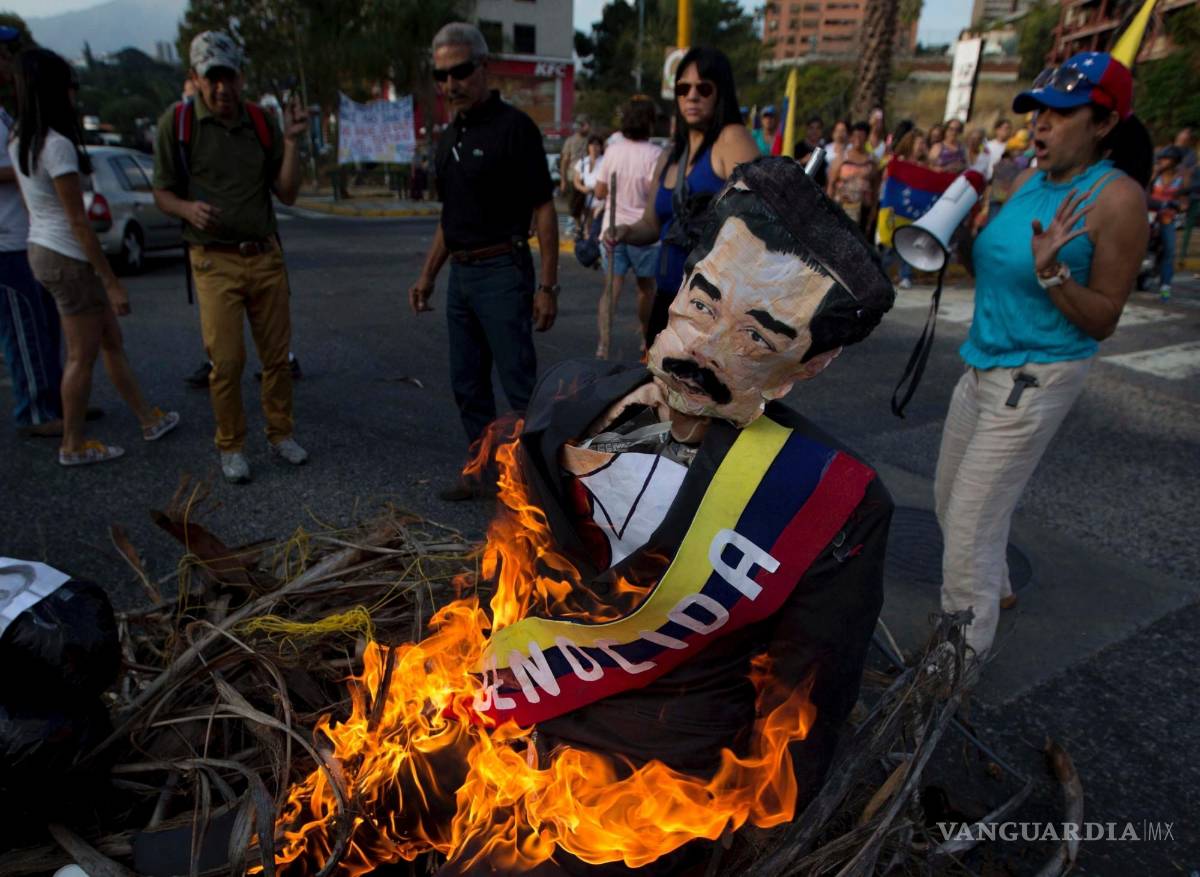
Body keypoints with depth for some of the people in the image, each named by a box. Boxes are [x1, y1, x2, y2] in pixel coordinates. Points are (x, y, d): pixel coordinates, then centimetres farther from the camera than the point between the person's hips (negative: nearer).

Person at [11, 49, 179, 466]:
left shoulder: (18, 143, 9)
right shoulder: (58, 145, -19)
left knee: (112, 341, 17)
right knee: (82, 357, 3)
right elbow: (78, 221, -20)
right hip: (68, 259, -9)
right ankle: (73, 445, 16)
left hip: (41, 251, 9)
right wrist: (112, 282, -16)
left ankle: (150, 419, 27)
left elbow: (31, 204, 15)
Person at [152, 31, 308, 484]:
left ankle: (280, 433, 23)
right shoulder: (177, 121, -2)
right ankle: (231, 446, 12)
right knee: (226, 362, -4)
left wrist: (291, 142, -8)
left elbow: (287, 193, 3)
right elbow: (163, 193, 2)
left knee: (276, 355, 8)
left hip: (266, 256, 3)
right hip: (215, 262, -3)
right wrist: (189, 209, -19)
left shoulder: (261, 122, 7)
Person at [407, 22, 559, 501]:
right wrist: (427, 275, 17)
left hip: (503, 272, -8)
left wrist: (548, 285, -17)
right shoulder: (449, 137, 15)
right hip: (460, 275, 8)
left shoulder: (513, 126, -8)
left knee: (521, 385, -6)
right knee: (467, 386, 12)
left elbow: (544, 209, -11)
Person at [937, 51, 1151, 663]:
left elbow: (1104, 320, -12)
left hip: (1038, 376, -8)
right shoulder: (1027, 182, 7)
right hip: (982, 362, 8)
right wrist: (964, 237, -2)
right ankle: (993, 587, 45)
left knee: (970, 522, -7)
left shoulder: (1117, 198, -12)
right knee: (951, 498, 19)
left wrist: (1052, 270, -27)